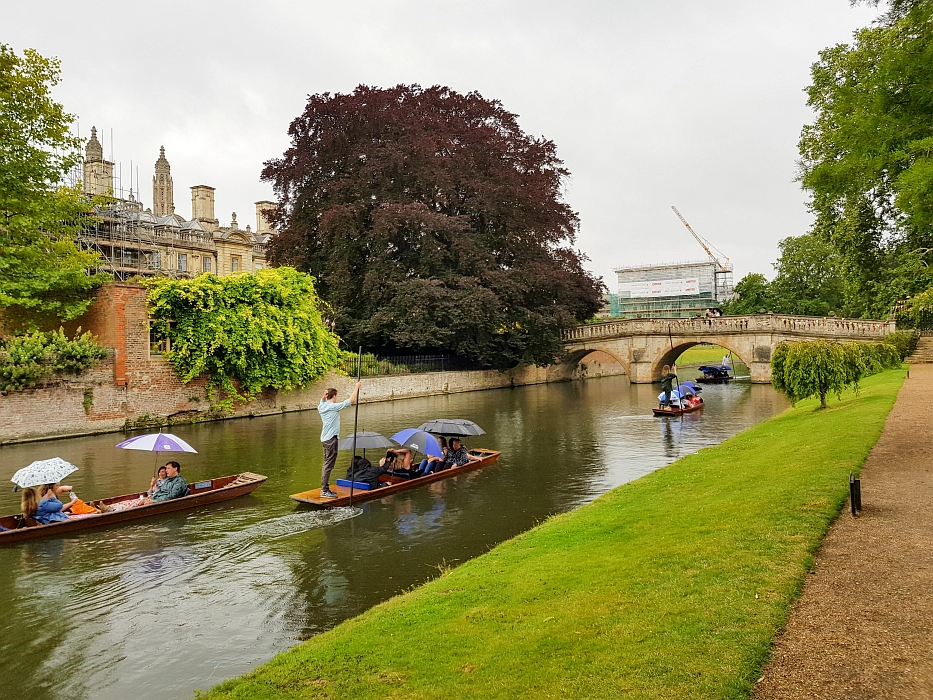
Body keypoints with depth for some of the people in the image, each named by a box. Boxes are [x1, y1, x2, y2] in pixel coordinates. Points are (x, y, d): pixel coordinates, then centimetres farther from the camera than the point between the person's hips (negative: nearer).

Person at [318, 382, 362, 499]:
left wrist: (324, 396, 10)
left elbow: (323, 401, 32)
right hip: (331, 439, -9)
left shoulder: (322, 406, 7)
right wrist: (357, 387, -1)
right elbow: (351, 400, -12)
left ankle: (325, 489, 20)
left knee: (327, 464, 15)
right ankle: (324, 491, -5)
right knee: (329, 465, -6)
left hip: (324, 439, 9)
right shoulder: (334, 407, -14)